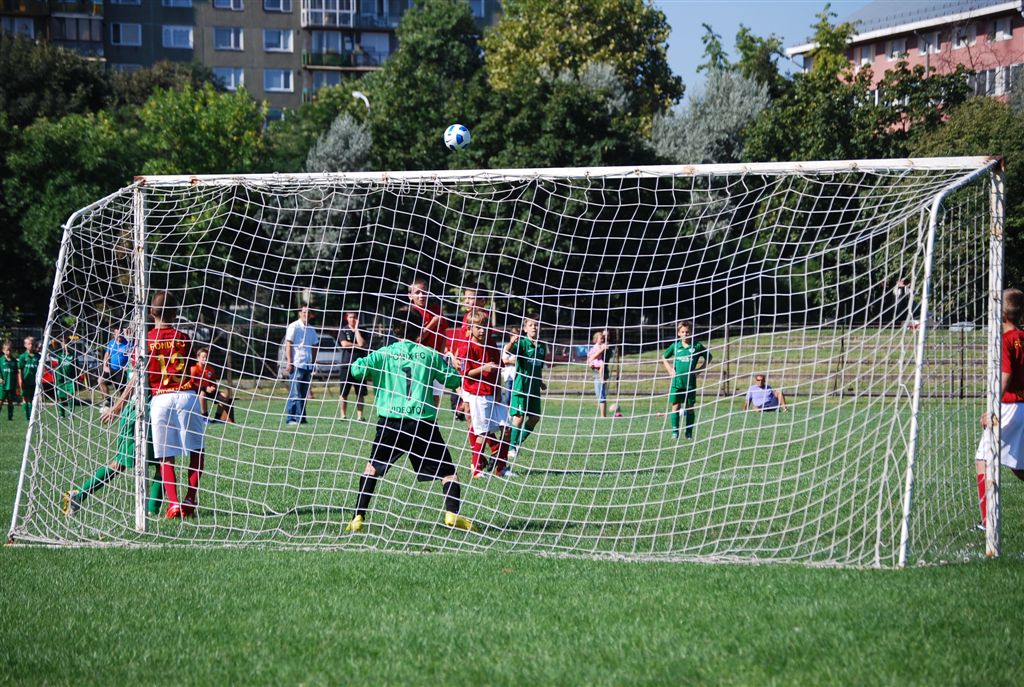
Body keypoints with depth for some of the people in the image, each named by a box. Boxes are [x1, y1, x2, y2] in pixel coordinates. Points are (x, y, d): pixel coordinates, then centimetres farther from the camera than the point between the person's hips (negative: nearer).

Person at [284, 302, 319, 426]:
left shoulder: (311, 330, 15)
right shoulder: (294, 327, -3)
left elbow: (314, 346, 23)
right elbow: (288, 344, -7)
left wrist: (313, 363, 16)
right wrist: (289, 361, -13)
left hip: (308, 365, 7)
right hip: (296, 365, -6)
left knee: (304, 393, 6)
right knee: (295, 393, -9)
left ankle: (301, 418, 9)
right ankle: (291, 418, -8)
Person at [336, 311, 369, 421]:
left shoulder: (361, 331, 9)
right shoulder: (343, 330, 5)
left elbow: (362, 344, -9)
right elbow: (344, 344, -10)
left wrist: (356, 329, -5)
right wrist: (357, 345, -5)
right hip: (346, 365, -1)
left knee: (360, 393, 0)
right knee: (344, 392, 2)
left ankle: (359, 416, 4)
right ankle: (343, 415, 11)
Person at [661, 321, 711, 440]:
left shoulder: (697, 346, -1)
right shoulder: (675, 346, 4)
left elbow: (708, 358, 10)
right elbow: (664, 357, 20)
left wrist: (699, 370, 0)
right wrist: (670, 369, 7)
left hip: (690, 382, -1)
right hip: (676, 381, 1)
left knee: (690, 408, 3)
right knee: (676, 407, -1)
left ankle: (689, 433, 10)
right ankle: (675, 432, 3)